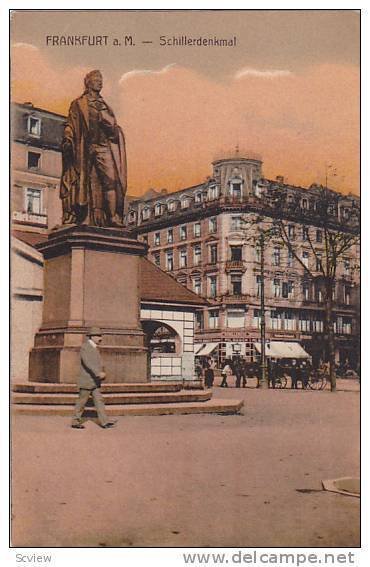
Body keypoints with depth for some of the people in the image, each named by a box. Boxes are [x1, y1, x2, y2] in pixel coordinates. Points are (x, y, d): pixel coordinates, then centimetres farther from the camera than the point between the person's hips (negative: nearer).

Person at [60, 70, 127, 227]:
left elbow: (113, 125, 21)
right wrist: (67, 140, -9)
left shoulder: (104, 105, 26)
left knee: (111, 180, -12)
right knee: (89, 182, -10)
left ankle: (113, 218, -17)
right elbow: (70, 125, 5)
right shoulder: (78, 104, 14)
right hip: (85, 147, -3)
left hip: (104, 146, 3)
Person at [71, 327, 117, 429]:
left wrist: (101, 373, 8)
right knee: (81, 402, 2)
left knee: (99, 400, 2)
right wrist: (99, 373, -37)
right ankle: (75, 422, 15)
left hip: (94, 381, 8)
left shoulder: (95, 348, 14)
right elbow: (88, 362, -29)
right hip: (86, 381, -8)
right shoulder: (85, 347, -15)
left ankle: (105, 422, -1)